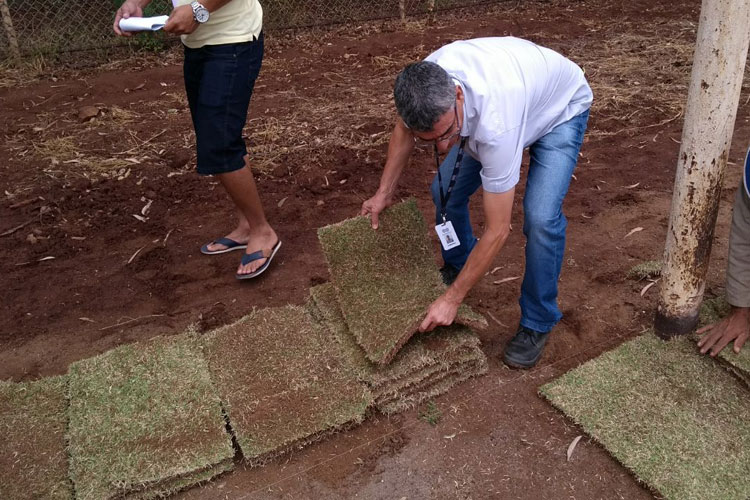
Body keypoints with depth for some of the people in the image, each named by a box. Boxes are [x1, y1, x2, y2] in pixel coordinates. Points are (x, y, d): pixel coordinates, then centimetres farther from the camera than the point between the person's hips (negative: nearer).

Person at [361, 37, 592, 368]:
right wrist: (384, 193, -1)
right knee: (445, 191, 1)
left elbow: (497, 230, -36)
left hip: (561, 107, -6)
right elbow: (403, 130, -3)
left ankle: (537, 324, -2)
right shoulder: (424, 84, -31)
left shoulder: (495, 124, -47)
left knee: (541, 217, -25)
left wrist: (452, 298, -29)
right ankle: (457, 268, 30)